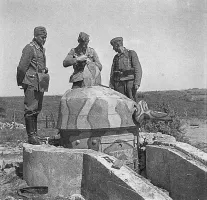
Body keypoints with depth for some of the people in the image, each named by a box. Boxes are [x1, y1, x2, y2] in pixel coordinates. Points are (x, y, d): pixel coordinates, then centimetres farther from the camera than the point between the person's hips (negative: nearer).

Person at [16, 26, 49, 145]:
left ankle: (35, 134, 18)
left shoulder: (42, 49, 17)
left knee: (37, 109, 11)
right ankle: (31, 135, -4)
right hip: (31, 82, -8)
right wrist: (21, 82, -6)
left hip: (40, 83, 9)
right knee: (31, 109, -7)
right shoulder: (30, 48, -9)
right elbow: (21, 67, -12)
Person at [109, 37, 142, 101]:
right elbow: (112, 73, 17)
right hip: (118, 84, 4)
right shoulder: (116, 57, 17)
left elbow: (138, 69, -3)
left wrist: (137, 83, -14)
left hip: (130, 83, -4)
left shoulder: (131, 53, 3)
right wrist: (111, 86, 7)